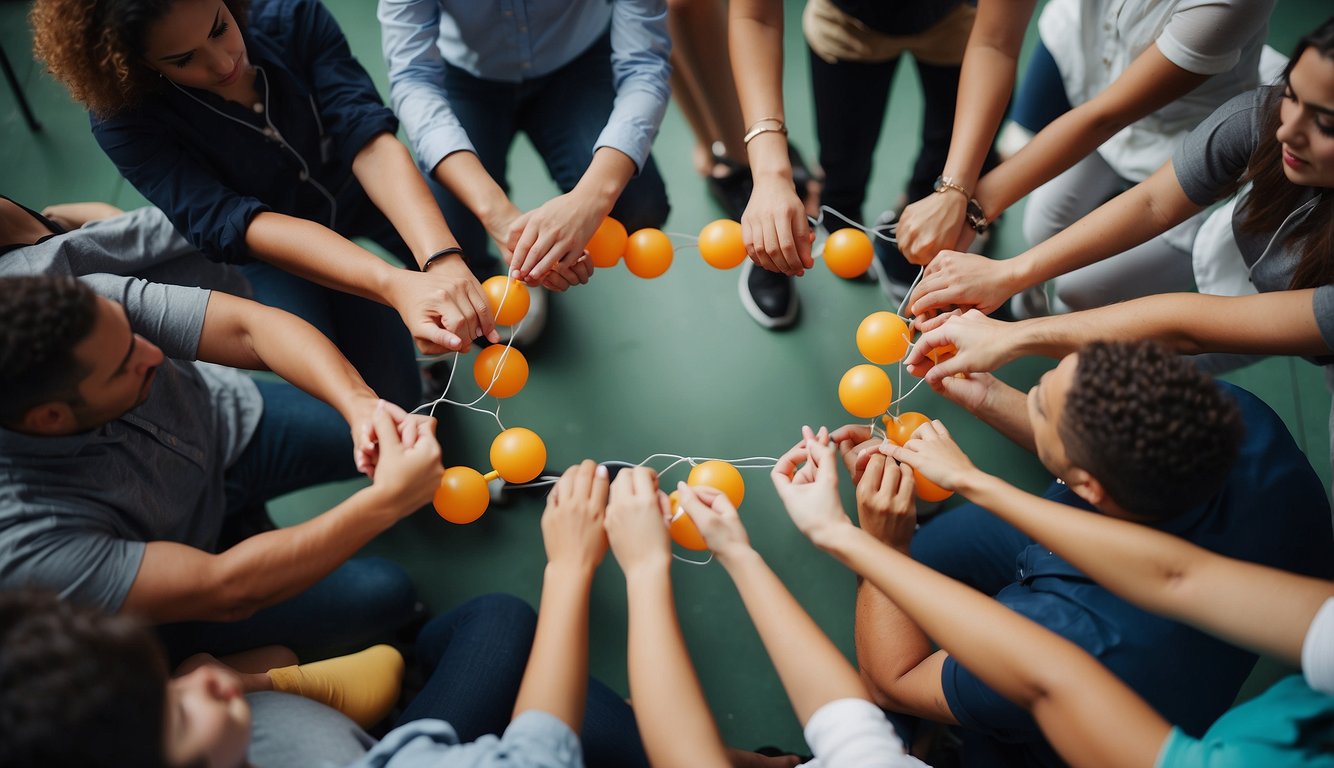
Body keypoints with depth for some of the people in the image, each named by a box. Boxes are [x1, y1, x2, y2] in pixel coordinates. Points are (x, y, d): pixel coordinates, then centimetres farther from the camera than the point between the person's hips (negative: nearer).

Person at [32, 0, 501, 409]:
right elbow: (226, 222, -39)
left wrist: (442, 259, -52)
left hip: (362, 195, 2)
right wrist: (395, 286, -55)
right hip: (273, 247, -1)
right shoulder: (125, 123, -26)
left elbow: (369, 140, -33)